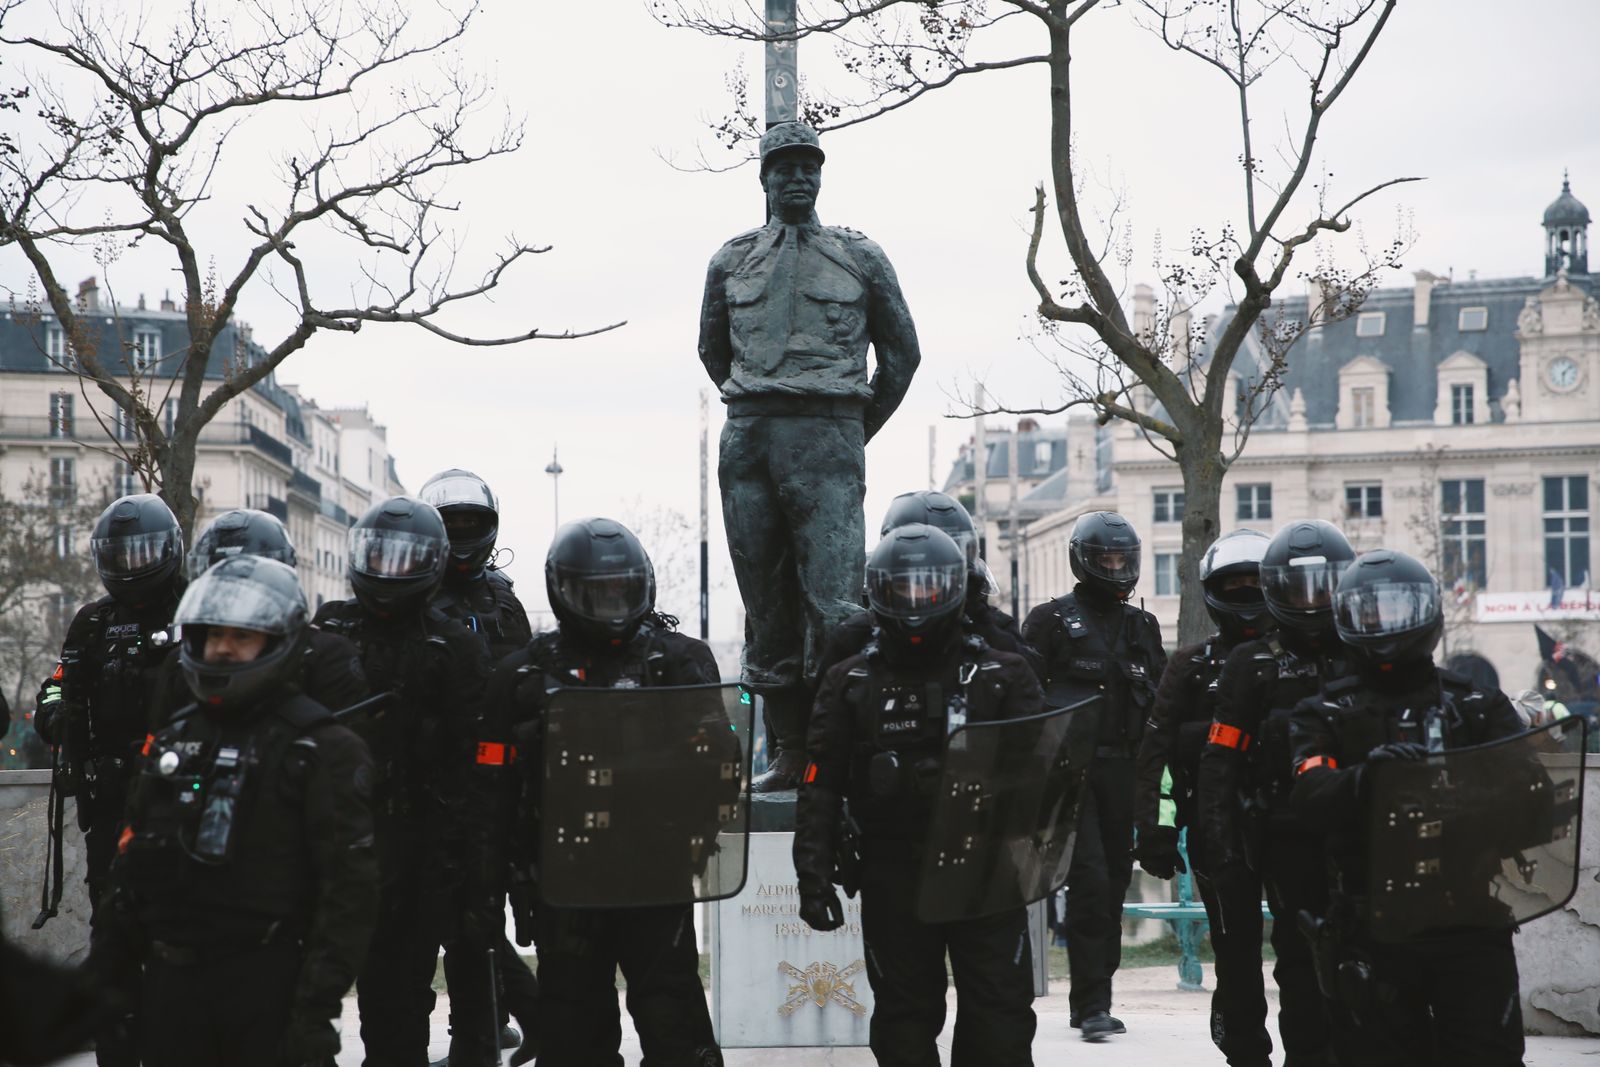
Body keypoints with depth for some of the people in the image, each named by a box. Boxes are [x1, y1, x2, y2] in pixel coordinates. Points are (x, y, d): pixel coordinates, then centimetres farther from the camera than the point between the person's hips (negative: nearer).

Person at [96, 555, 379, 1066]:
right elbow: (131, 863, 21)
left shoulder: (321, 749, -7)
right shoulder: (170, 740, 13)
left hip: (269, 991, -6)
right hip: (170, 985, 6)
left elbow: (350, 888, -13)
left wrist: (318, 1005, -18)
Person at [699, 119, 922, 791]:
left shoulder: (861, 258, 9)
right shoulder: (732, 261, 14)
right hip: (747, 442, 3)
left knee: (833, 599, -14)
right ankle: (787, 753, 7)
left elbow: (901, 352, 14)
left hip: (829, 439, -3)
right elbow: (712, 350, 24)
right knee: (766, 602, 2)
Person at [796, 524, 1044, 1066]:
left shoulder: (1002, 675, 5)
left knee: (1000, 1018, 0)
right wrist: (814, 870, -4)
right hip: (893, 877, 1)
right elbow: (821, 786, 4)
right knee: (904, 1018, 8)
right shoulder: (851, 683, 7)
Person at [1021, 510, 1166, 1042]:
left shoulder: (1142, 626, 17)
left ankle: (1091, 998, 16)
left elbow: (1161, 703, 21)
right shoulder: (1052, 620, 2)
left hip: (1124, 772, 5)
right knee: (1090, 881, -13)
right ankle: (1092, 1003, -10)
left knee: (1114, 883, 7)